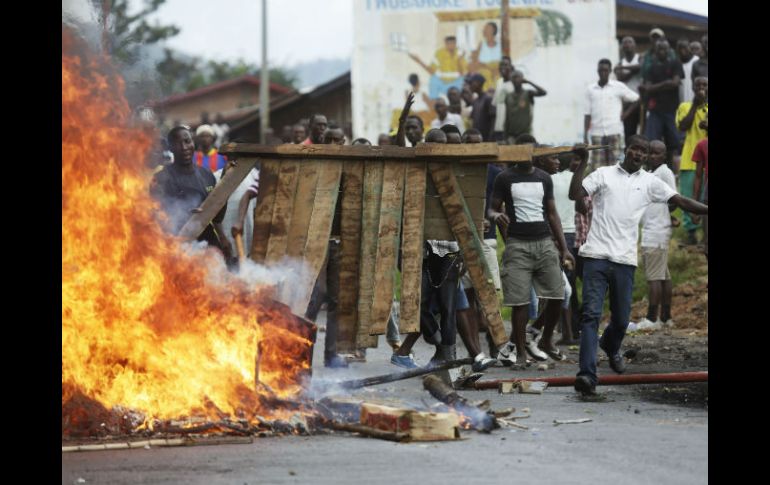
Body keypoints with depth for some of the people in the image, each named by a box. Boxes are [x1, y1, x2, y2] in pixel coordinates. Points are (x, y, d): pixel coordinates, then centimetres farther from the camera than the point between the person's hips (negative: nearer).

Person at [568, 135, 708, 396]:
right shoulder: (604, 174, 6)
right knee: (591, 314, -12)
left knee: (621, 319, 9)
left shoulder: (650, 182, 11)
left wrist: (707, 210, -1)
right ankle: (587, 374, -18)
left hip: (625, 260, 2)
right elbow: (575, 194, -4)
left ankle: (611, 348, 44)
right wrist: (582, 163, -9)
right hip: (597, 255, -2)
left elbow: (683, 202, 8)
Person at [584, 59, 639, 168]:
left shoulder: (618, 87, 5)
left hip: (614, 131, -1)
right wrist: (585, 136, 5)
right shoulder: (590, 89, 10)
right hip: (597, 132, 1)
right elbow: (587, 115, 10)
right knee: (597, 165, -4)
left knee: (614, 162, -6)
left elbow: (636, 99, 10)